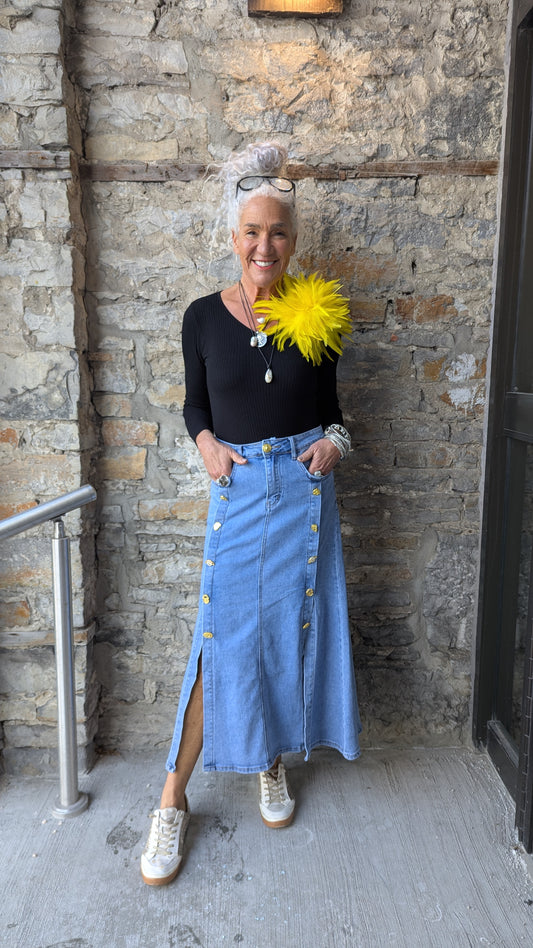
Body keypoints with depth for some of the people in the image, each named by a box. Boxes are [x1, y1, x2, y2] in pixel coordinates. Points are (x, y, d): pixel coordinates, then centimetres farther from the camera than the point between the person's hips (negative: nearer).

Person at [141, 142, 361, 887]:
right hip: (237, 491, -1)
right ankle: (173, 800, 15)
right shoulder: (204, 317, 0)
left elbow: (330, 406, 12)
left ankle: (273, 761, 34)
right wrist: (207, 443, -9)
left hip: (304, 490, 2)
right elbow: (195, 404, 10)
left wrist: (333, 442, -8)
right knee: (221, 639, -1)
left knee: (293, 626, 10)